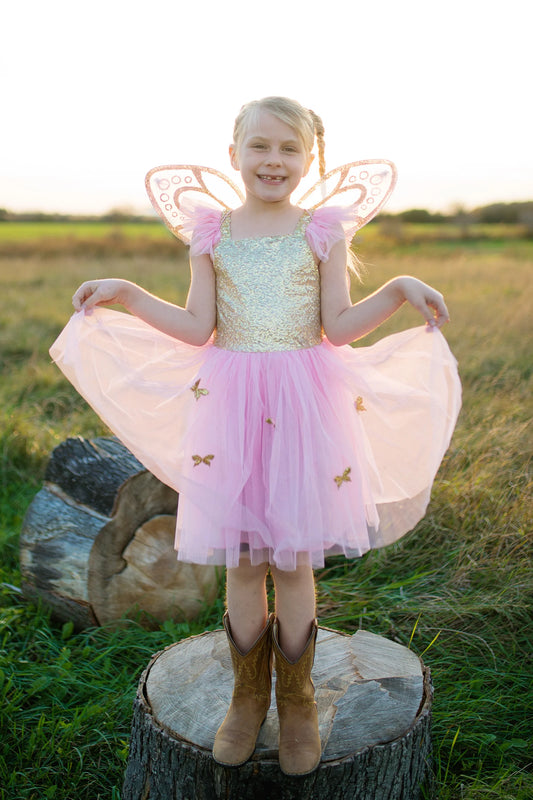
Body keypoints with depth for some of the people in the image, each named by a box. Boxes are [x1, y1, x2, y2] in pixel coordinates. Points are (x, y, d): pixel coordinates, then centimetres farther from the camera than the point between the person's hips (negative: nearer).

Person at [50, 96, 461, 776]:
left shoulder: (322, 231, 3)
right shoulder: (212, 233, 5)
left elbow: (340, 327, -1)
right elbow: (198, 328, 2)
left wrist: (398, 290, -13)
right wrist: (128, 295, -2)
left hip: (306, 406, -1)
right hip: (231, 407, 1)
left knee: (294, 561, 6)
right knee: (241, 561, 9)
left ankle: (297, 701, 29)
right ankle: (248, 695, 31)